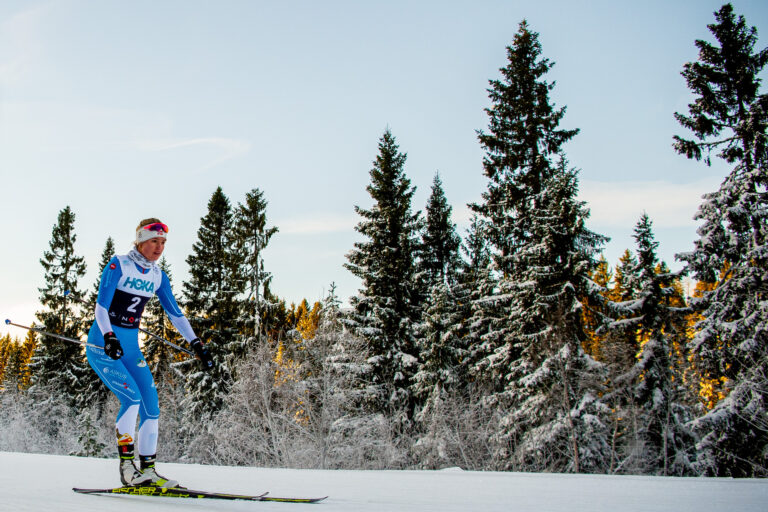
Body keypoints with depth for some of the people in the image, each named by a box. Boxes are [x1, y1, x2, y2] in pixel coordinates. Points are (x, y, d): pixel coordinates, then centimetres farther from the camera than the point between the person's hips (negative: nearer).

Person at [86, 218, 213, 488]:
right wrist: (109, 337, -33)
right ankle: (127, 467, -15)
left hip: (131, 347, 6)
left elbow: (175, 314, 11)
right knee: (131, 397, -22)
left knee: (151, 406, -2)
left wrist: (196, 344, 4)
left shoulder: (158, 276, 8)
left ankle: (147, 470, 7)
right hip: (103, 345, -6)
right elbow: (101, 306, -17)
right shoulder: (118, 265, -10)